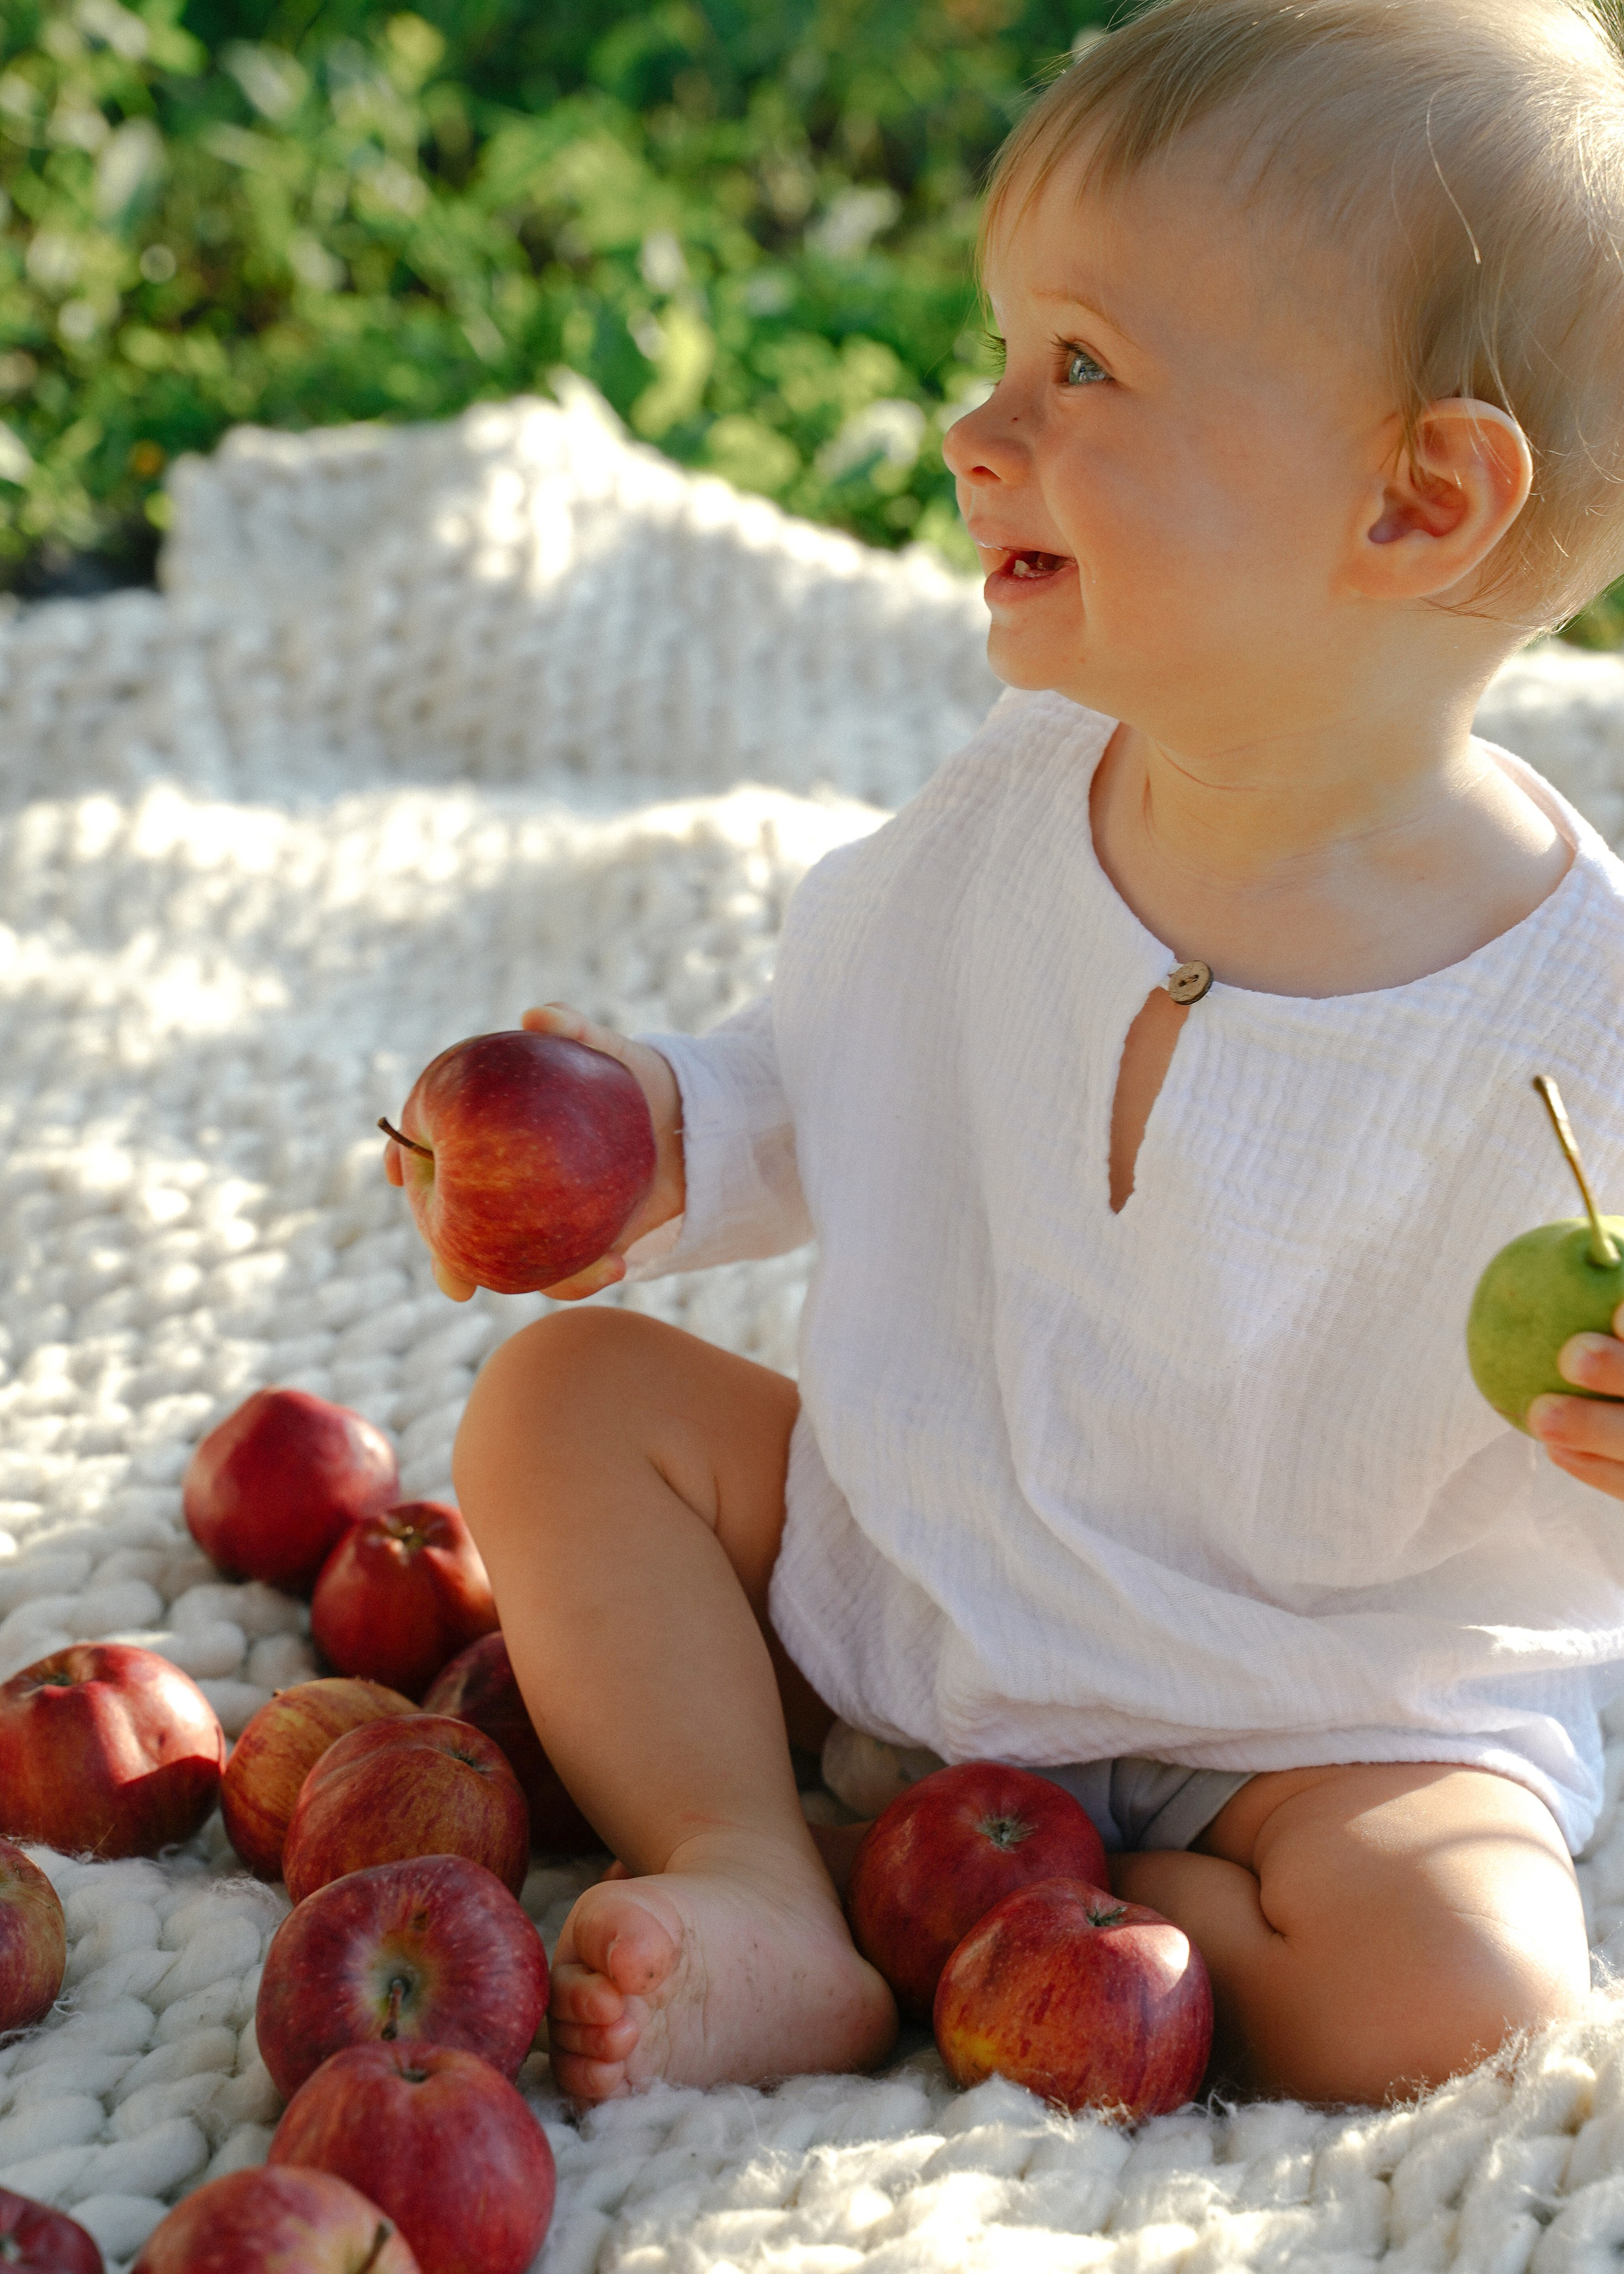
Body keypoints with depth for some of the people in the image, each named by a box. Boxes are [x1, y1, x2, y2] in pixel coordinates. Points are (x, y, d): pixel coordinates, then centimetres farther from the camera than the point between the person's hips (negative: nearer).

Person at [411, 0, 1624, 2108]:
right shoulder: (1009, 815, -9)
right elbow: (823, 1084, 10)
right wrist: (657, 1138, -11)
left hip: (1320, 1720, -5)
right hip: (914, 1574, 5)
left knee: (1455, 1992, -30)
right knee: (565, 1392, -3)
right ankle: (756, 1905, -15)